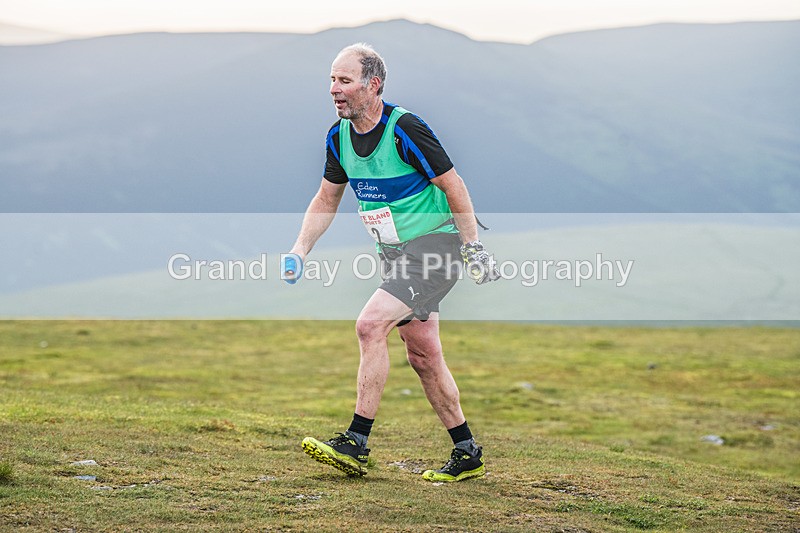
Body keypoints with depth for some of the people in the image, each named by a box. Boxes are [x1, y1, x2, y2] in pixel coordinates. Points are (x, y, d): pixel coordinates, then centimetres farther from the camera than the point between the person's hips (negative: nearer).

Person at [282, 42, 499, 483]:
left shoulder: (405, 130, -21)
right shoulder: (339, 136, 2)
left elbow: (453, 186, -15)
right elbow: (326, 201, 15)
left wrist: (472, 248, -14)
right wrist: (299, 251, 4)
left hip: (434, 244, -8)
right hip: (396, 254, 8)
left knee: (371, 325, -20)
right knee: (422, 355, 9)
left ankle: (356, 443, -16)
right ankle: (467, 453, 20)